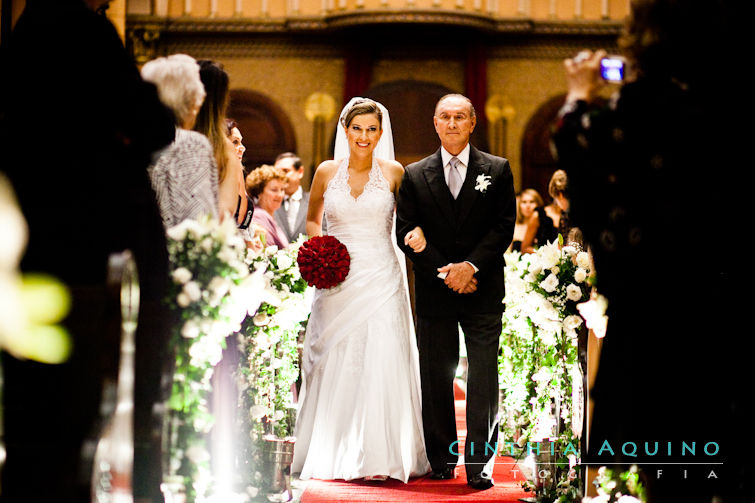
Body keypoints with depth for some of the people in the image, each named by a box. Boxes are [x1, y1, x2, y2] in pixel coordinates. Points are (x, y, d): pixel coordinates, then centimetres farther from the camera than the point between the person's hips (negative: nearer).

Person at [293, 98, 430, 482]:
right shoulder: (327, 172, 6)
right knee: (335, 368, 2)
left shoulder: (393, 173, 3)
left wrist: (418, 234, -10)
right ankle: (332, 455, 10)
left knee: (382, 367, -7)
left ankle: (380, 458, -2)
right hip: (337, 282, 1)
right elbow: (311, 220, 18)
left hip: (381, 281, -1)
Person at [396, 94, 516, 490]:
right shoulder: (415, 175, 7)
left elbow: (505, 227, 0)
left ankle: (480, 465, -1)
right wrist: (444, 272, -9)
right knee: (436, 379, 6)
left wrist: (471, 266, -13)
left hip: (483, 293, -1)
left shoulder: (497, 170, 5)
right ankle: (442, 461, 15)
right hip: (433, 293, 1)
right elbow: (406, 233, 2)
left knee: (483, 380, -4)